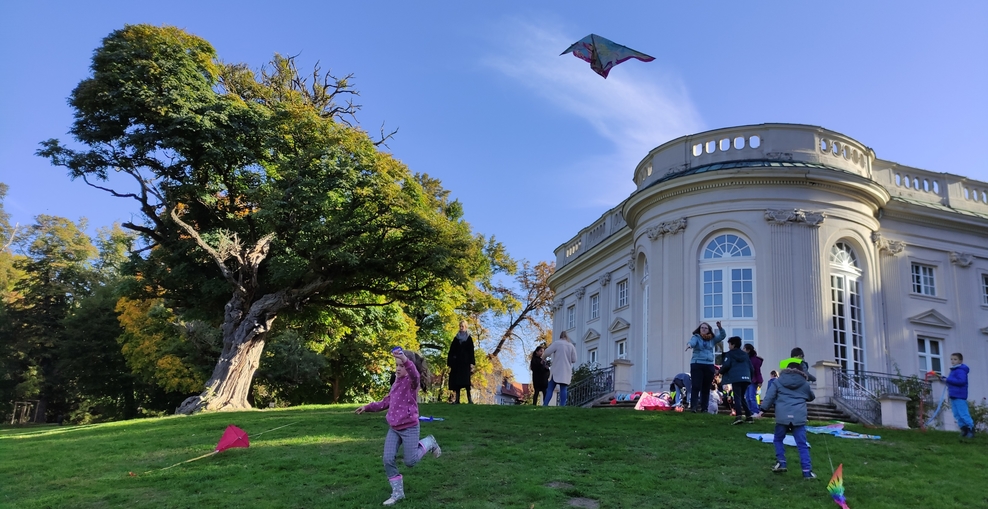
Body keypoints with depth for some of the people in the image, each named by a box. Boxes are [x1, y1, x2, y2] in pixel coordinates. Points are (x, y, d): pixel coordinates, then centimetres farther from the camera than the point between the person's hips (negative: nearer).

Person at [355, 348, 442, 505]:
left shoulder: (413, 380, -12)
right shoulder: (397, 381, 12)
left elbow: (414, 372, -40)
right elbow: (386, 402, 22)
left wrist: (405, 360, -60)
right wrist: (368, 407, 14)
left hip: (409, 427, -7)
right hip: (393, 428, 7)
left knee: (410, 461, 2)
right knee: (388, 460, -1)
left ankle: (429, 442, 29)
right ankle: (397, 492, 13)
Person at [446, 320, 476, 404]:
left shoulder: (469, 339, 5)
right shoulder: (456, 338, 12)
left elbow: (471, 351, 1)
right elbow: (451, 351, 10)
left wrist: (471, 363, -8)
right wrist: (450, 362, 4)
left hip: (465, 362, -3)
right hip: (457, 362, 3)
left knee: (466, 380, -13)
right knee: (456, 380, -1)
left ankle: (469, 399, -16)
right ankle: (457, 399, 0)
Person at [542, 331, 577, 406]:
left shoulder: (557, 343, -4)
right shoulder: (571, 346, 6)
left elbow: (547, 352, -11)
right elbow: (574, 360, 5)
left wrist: (543, 356, 9)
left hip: (556, 370, -2)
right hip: (566, 372, 3)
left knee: (550, 389, 0)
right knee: (563, 389, -1)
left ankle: (545, 404, -9)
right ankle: (562, 405, -10)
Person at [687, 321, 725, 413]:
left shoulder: (712, 339, 14)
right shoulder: (696, 337, 2)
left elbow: (723, 336, 8)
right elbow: (692, 342, -19)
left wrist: (720, 328, -11)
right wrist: (689, 344, -44)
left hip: (709, 365, 4)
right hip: (697, 365, -4)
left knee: (706, 388, 7)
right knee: (696, 386, -13)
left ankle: (704, 408, 11)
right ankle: (694, 406, -18)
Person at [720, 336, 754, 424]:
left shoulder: (729, 354, 6)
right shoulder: (745, 354, 23)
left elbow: (726, 365, -8)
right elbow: (751, 367, 21)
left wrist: (721, 372, 11)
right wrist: (750, 377, 32)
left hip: (736, 378, -6)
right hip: (746, 378, 6)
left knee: (737, 397, -9)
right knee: (742, 397, 19)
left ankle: (738, 416, -26)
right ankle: (749, 416, 16)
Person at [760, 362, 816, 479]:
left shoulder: (778, 382, 10)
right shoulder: (805, 383, 14)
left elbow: (769, 396, 3)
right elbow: (812, 397, 32)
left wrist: (764, 408, 10)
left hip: (782, 417, -1)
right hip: (799, 418, 1)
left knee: (778, 439, 20)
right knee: (802, 444, 3)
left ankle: (781, 463, 9)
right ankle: (807, 471, -1)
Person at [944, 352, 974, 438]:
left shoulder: (960, 370, -13)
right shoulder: (953, 370, 17)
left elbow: (962, 381, -26)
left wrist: (949, 379, -23)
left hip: (959, 396, -10)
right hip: (953, 396, 10)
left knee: (963, 414, -9)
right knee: (957, 415, 10)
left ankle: (971, 429, -3)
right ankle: (964, 429, 15)